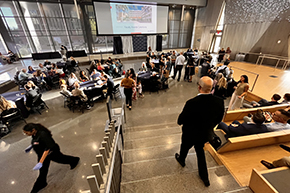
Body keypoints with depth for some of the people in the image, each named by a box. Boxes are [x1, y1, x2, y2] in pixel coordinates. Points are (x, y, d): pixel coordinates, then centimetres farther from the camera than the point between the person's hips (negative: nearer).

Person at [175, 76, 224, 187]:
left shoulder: (192, 103, -35)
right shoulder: (219, 102, -19)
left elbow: (181, 120, -21)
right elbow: (218, 119, -2)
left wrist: (179, 122, 3)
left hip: (190, 134, -4)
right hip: (206, 134, 5)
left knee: (185, 148, 27)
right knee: (200, 150, 30)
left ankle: (181, 159, 60)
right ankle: (204, 177, 44)